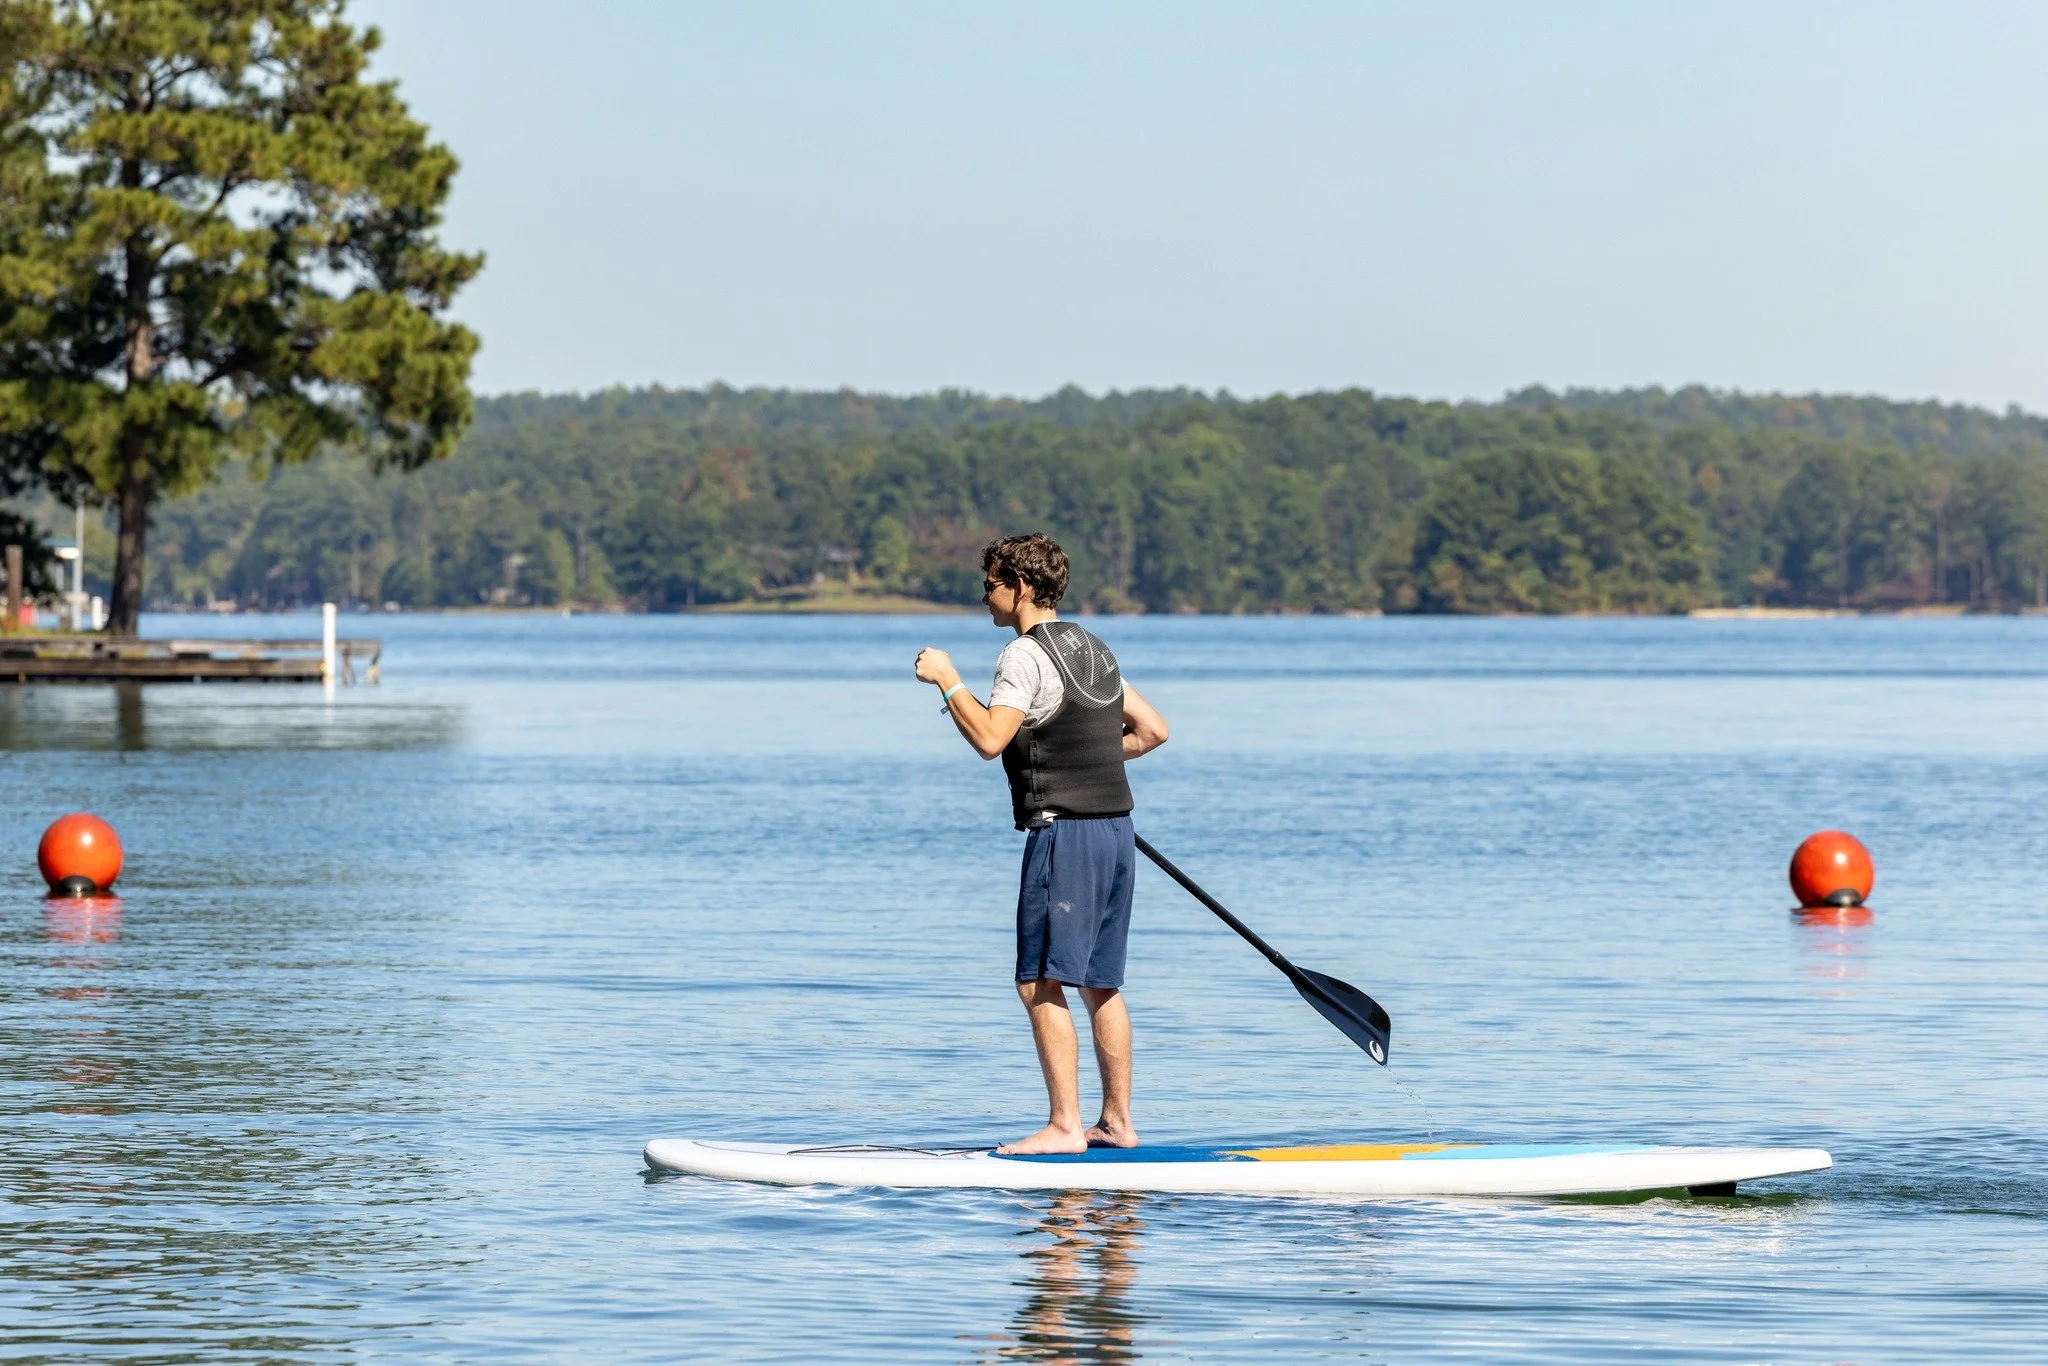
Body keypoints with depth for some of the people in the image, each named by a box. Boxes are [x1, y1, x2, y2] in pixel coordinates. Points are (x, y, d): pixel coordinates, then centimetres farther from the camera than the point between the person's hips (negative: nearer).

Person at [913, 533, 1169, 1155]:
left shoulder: (1026, 655, -10)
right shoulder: (1092, 648, 17)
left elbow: (990, 738, -21)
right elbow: (1152, 731, 19)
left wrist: (946, 678, -9)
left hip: (1063, 831, -9)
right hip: (1115, 828, 9)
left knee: (1042, 984, -7)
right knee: (1101, 984, 13)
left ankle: (1065, 1126, -11)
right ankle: (1117, 1123, 16)